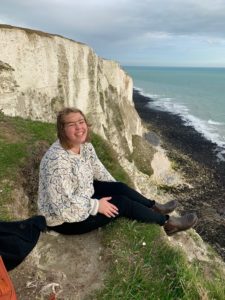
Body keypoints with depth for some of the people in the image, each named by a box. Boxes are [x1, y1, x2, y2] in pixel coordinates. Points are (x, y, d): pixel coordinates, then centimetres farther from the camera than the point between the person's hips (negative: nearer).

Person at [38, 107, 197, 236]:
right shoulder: (58, 160, -33)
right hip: (64, 219, -8)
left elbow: (98, 169, 10)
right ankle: (167, 222, 5)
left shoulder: (85, 145, -6)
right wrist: (96, 206, -23)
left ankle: (155, 207, 21)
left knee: (120, 188, -1)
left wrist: (118, 189, 11)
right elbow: (62, 204, -32)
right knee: (122, 203, -12)